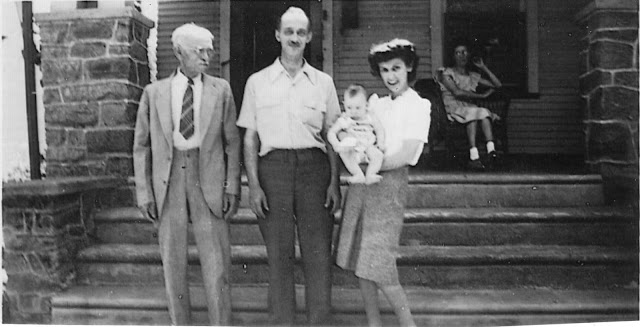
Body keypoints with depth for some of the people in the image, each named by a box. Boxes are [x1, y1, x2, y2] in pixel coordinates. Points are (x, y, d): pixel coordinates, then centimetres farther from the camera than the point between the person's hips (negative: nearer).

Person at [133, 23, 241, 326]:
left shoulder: (220, 90, 6)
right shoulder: (154, 92, 6)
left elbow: (232, 142, 5)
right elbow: (141, 145, 7)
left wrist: (232, 187, -2)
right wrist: (144, 193, 0)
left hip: (208, 179, -1)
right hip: (168, 180, 1)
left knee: (216, 261, -1)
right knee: (172, 261, 9)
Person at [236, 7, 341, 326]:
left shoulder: (323, 82, 11)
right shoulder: (257, 82, 8)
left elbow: (332, 137, 11)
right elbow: (250, 138, 7)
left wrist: (334, 181, 1)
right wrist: (254, 185, -3)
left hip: (314, 166, 1)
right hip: (273, 166, 0)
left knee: (318, 251, 1)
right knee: (278, 252, 5)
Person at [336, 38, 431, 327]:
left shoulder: (418, 105, -1)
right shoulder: (375, 103, 16)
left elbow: (406, 155, -11)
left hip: (389, 181, -6)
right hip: (360, 182, 6)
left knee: (378, 261, -7)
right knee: (359, 259, 8)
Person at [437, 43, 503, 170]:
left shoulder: (473, 76, 21)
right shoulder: (447, 73, 6)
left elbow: (497, 85, 18)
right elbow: (457, 93, -10)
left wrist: (483, 67, 14)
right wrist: (481, 95, -7)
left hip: (469, 109, 4)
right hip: (453, 110, -4)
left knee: (483, 113, -29)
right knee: (474, 112, -34)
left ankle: (491, 149, -45)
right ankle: (474, 156, -45)